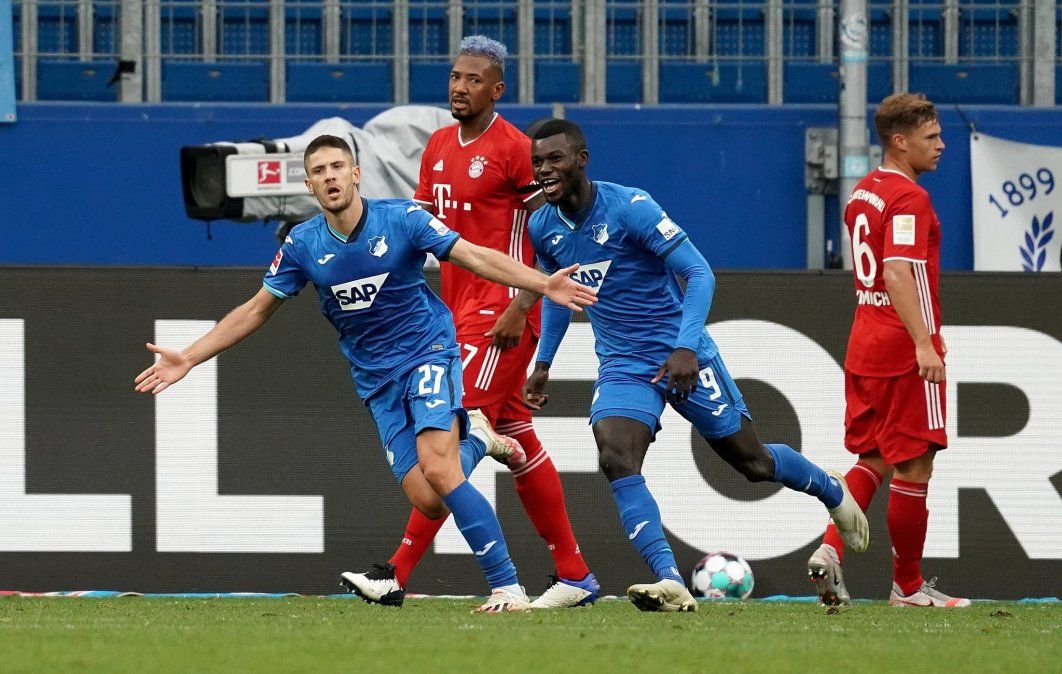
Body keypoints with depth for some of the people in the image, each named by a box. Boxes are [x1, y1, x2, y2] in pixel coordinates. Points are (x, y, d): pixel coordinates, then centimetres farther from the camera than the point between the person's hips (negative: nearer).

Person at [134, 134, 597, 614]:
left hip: (428, 354, -3)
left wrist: (543, 284, -26)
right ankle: (472, 437, 24)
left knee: (437, 471, -25)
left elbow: (476, 256, -13)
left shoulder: (400, 219, -11)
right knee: (427, 501, -10)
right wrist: (188, 359, 3)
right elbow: (257, 309, 8)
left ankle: (507, 588, -17)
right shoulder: (302, 245, -2)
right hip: (377, 379, 3)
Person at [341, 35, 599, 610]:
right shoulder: (439, 147, 14)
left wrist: (519, 309, -19)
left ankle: (397, 575, -14)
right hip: (460, 313, 9)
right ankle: (574, 575, 17)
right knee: (518, 443, 11)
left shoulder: (514, 149, -11)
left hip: (499, 317, -9)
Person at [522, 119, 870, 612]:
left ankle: (832, 492, 39)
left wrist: (685, 347, -29)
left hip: (682, 356, -4)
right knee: (615, 460, -23)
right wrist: (543, 363, 19)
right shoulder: (542, 229, -1)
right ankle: (670, 584, -28)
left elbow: (699, 274, -19)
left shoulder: (629, 207, -20)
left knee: (753, 461, 7)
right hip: (621, 365, 4)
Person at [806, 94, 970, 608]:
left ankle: (831, 550, -3)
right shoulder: (909, 198, -15)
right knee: (914, 465, 0)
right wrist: (924, 344, -31)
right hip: (905, 353, -9)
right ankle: (908, 587, 6)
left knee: (873, 460, 15)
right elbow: (898, 275, -26)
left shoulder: (863, 193, 14)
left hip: (864, 348, 9)